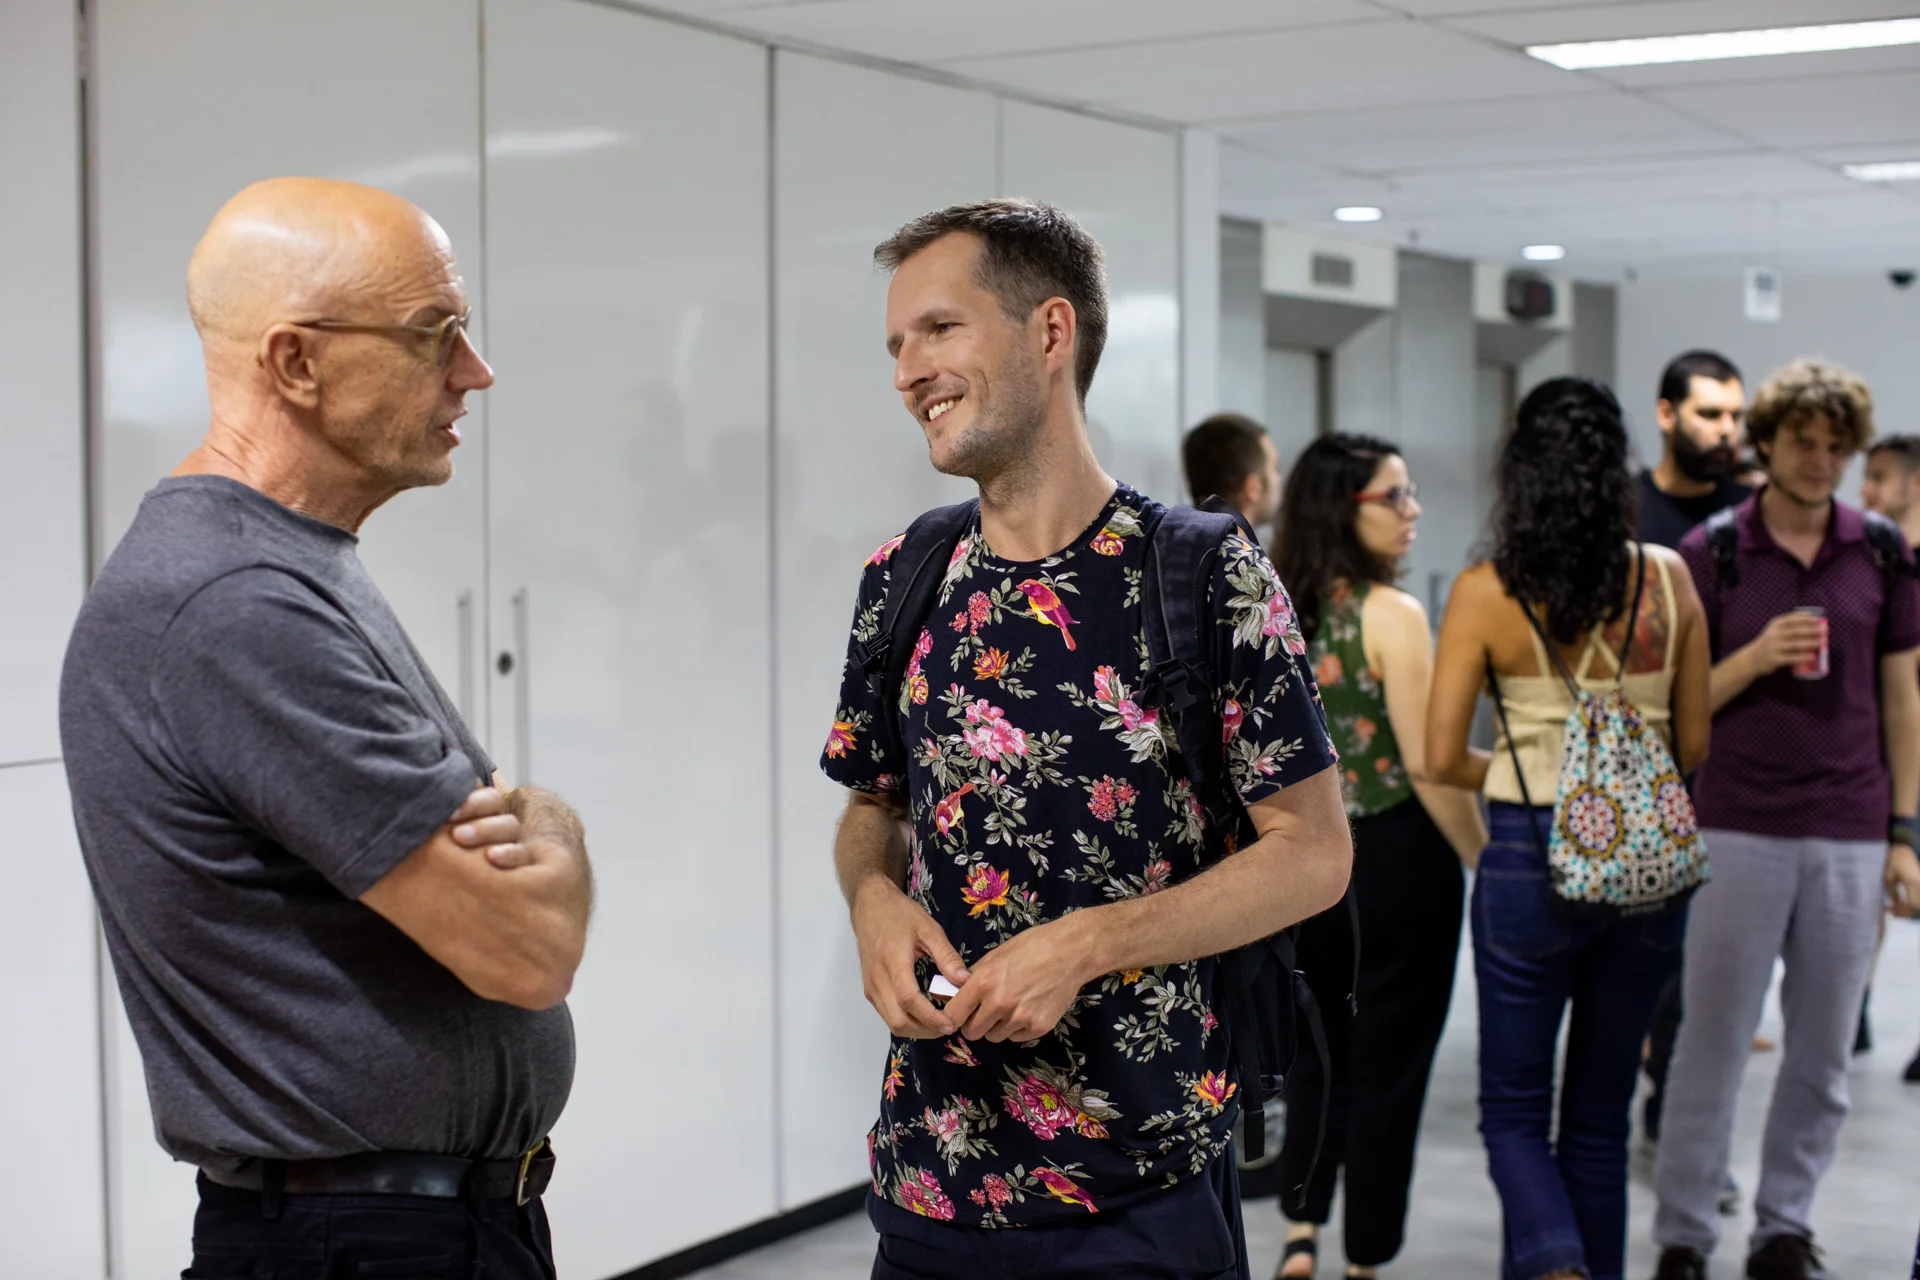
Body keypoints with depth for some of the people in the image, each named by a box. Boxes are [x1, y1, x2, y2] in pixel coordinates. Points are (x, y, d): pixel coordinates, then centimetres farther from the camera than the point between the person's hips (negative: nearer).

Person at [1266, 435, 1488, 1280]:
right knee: (1388, 1062, 8)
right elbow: (1427, 765, -19)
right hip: (1396, 859, -5)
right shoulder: (1391, 614, -16)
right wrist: (1488, 865, -9)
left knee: (1319, 1048, 21)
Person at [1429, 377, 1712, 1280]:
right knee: (1601, 1112, 17)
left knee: (1514, 1107, 10)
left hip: (1531, 860, -3)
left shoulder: (1485, 593, -10)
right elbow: (1692, 745, 4)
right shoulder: (1668, 580, -3)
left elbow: (1443, 758, -9)